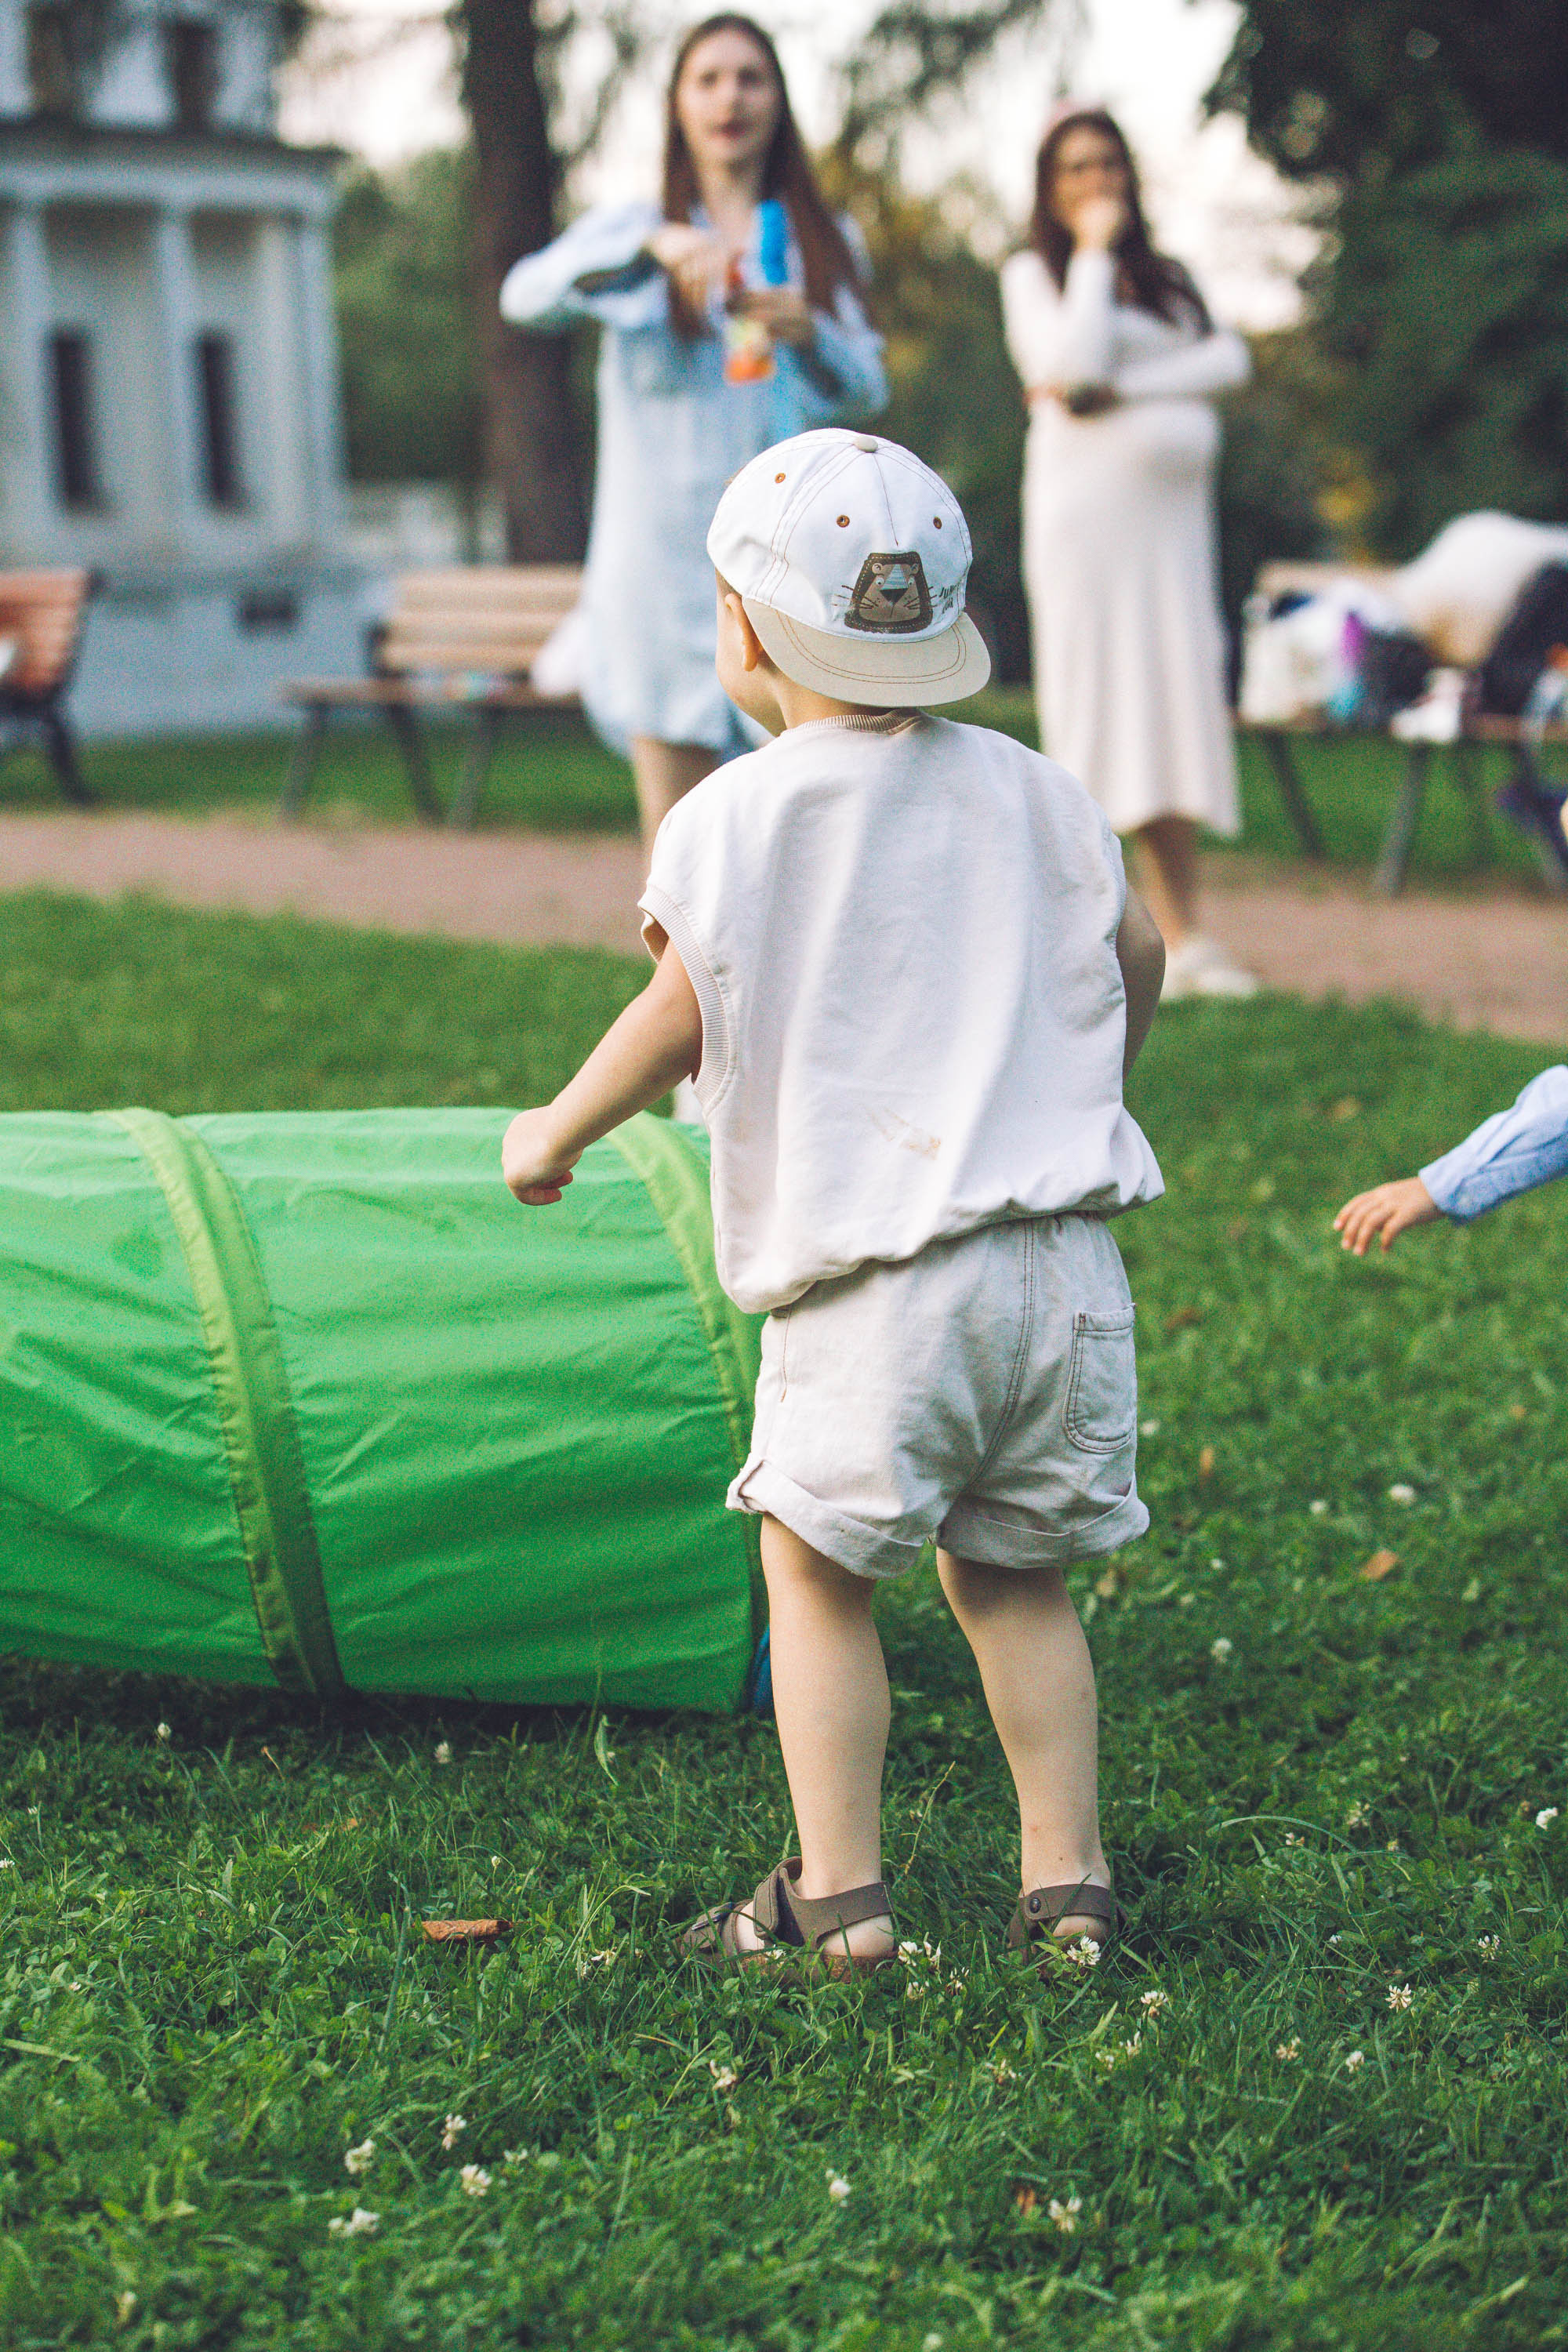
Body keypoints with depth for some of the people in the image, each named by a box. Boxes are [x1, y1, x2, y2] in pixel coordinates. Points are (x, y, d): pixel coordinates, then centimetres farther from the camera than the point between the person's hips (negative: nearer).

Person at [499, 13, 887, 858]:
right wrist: (653, 248, -28)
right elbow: (525, 295, -11)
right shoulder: (631, 231, 9)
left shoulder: (826, 245, 16)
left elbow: (865, 390, 6)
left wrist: (808, 334, -16)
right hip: (666, 555, -1)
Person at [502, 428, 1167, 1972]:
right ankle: (1068, 1875, 15)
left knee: (817, 1567, 8)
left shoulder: (728, 819, -4)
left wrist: (551, 1133, 10)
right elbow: (1136, 961, 21)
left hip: (871, 1284, -5)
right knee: (1013, 1577, 15)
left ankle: (840, 1893, 6)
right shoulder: (1034, 794, 11)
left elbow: (680, 1021, -6)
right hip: (1065, 1258, 5)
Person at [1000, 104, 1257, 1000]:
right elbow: (1075, 359, -13)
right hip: (1084, 510, -4)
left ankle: (1182, 935, -1)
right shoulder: (1032, 274, 6)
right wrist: (1094, 254, -4)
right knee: (1094, 700, -8)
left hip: (1171, 513, 4)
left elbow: (1229, 359, 1)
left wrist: (1121, 392, -10)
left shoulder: (1167, 277, 19)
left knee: (1176, 698, -1)